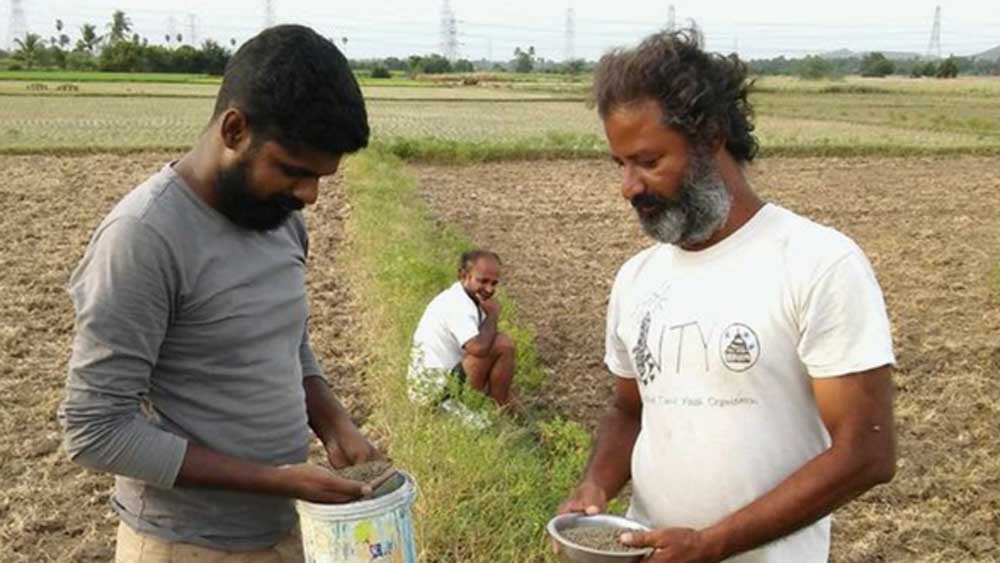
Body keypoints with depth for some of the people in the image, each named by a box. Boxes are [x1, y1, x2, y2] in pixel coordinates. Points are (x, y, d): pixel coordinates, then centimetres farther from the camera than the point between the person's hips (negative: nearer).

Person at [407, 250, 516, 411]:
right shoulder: (457, 306, -21)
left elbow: (482, 342, 14)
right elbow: (479, 348, -32)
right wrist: (493, 315, -17)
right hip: (434, 387, -10)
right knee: (503, 345, -17)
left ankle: (450, 402, 14)